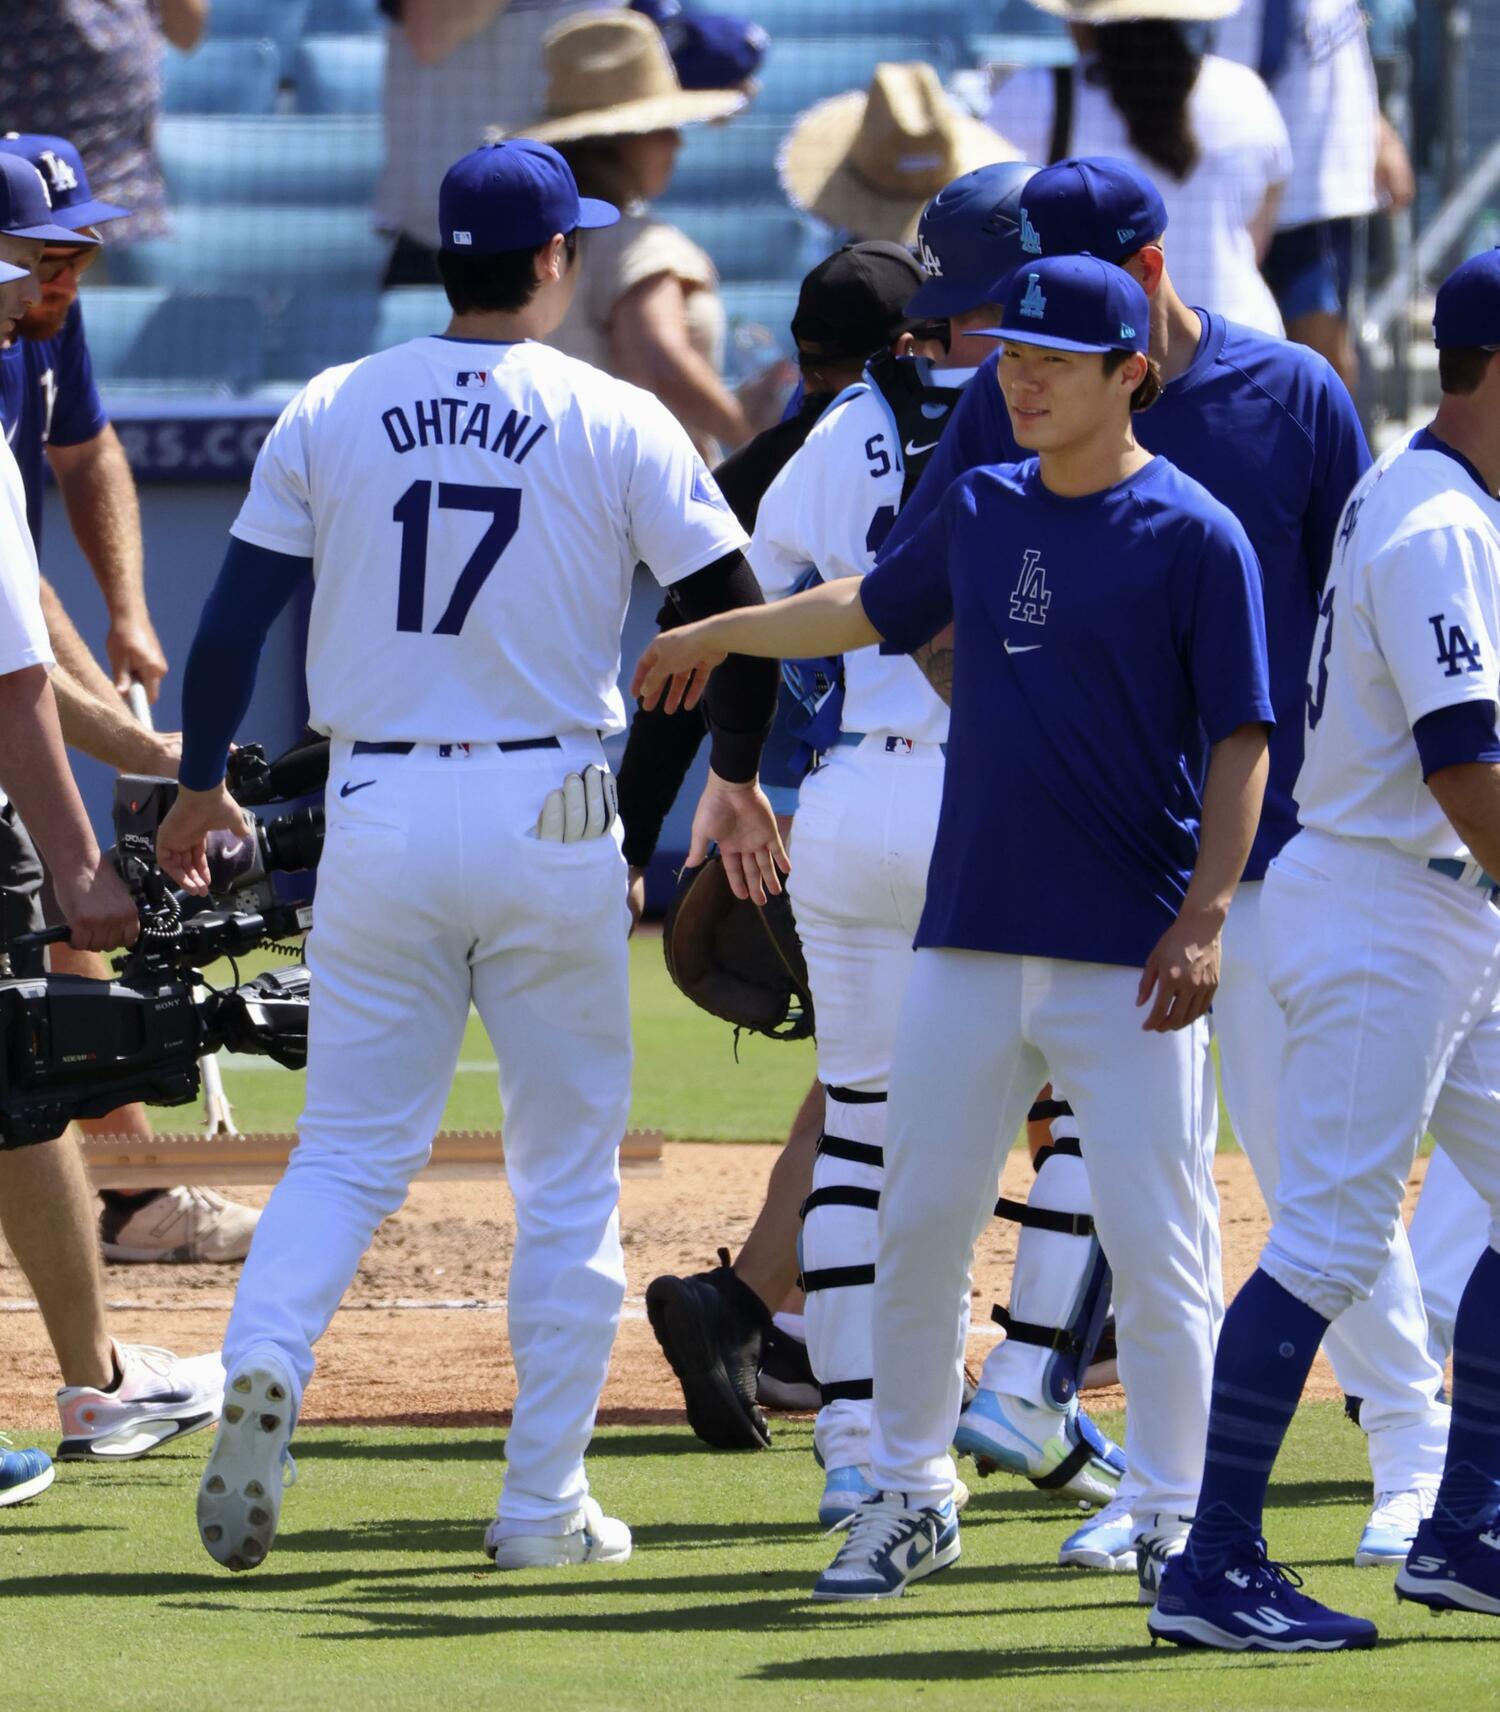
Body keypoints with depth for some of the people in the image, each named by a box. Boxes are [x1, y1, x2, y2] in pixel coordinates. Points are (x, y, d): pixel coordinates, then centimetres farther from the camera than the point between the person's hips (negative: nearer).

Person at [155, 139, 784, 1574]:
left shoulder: (330, 412, 3)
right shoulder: (616, 424, -3)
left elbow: (235, 613, 2)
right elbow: (736, 610, -2)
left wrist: (199, 786, 16)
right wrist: (735, 779, 15)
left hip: (378, 817, 2)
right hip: (550, 815, -2)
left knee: (351, 1149, 8)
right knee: (569, 1170, 10)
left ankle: (264, 1362, -21)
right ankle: (544, 1504, 8)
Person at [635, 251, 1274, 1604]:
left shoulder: (1196, 537, -6)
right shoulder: (979, 513, 11)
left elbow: (1241, 741, -8)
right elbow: (868, 610, 30)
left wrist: (1206, 916, -17)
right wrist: (718, 635, 42)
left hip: (1127, 955, -5)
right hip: (972, 937, 6)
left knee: (1153, 1242, -5)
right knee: (919, 1225, 7)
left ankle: (1177, 1521, 5)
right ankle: (910, 1497, 19)